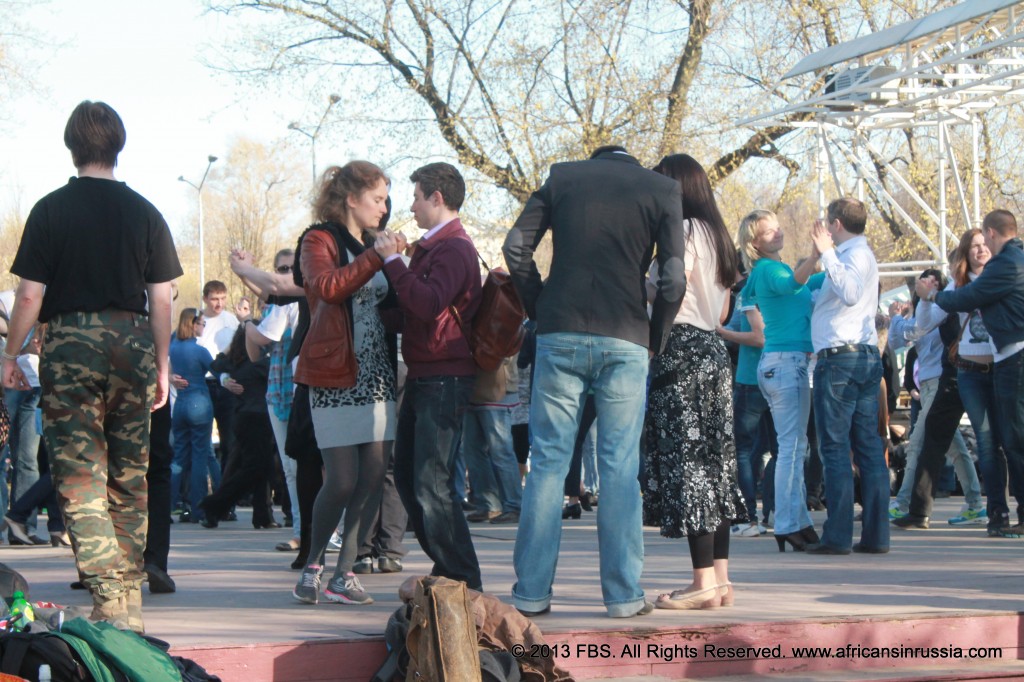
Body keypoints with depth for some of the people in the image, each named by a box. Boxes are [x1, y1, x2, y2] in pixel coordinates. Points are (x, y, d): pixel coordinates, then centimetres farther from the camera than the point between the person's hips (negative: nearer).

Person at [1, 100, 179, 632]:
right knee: (130, 477, 13)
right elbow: (161, 299, 4)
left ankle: (109, 601, -16)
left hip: (71, 344, -3)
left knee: (80, 477, -4)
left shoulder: (51, 210, -2)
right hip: (132, 342, 3)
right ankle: (130, 599, 17)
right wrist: (162, 367, 13)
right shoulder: (144, 212, 5)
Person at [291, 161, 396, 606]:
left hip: (376, 376, 7)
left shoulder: (374, 246, 20)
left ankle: (344, 574, 6)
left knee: (374, 477, -1)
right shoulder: (320, 241, -2)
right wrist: (376, 258, -23)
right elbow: (326, 286, -23)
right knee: (342, 480, -9)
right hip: (336, 377, -7)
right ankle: (312, 566, 10)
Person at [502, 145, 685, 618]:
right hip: (624, 341, -1)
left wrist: (540, 311, 10)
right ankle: (623, 595, 4)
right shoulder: (661, 190, 7)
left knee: (547, 463, 4)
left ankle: (531, 592, 4)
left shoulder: (561, 176, 11)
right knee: (620, 469, 3)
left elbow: (517, 247, 3)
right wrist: (655, 340, 7)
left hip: (560, 335, 1)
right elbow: (673, 277, -3)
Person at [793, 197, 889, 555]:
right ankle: (875, 535, 4)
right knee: (869, 448, 5)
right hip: (867, 357, 10)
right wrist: (819, 254, 20)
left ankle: (838, 536, -8)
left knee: (835, 449, -7)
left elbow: (849, 293, -29)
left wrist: (826, 252, -24)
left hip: (840, 357, -10)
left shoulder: (856, 254, -8)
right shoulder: (859, 253, 23)